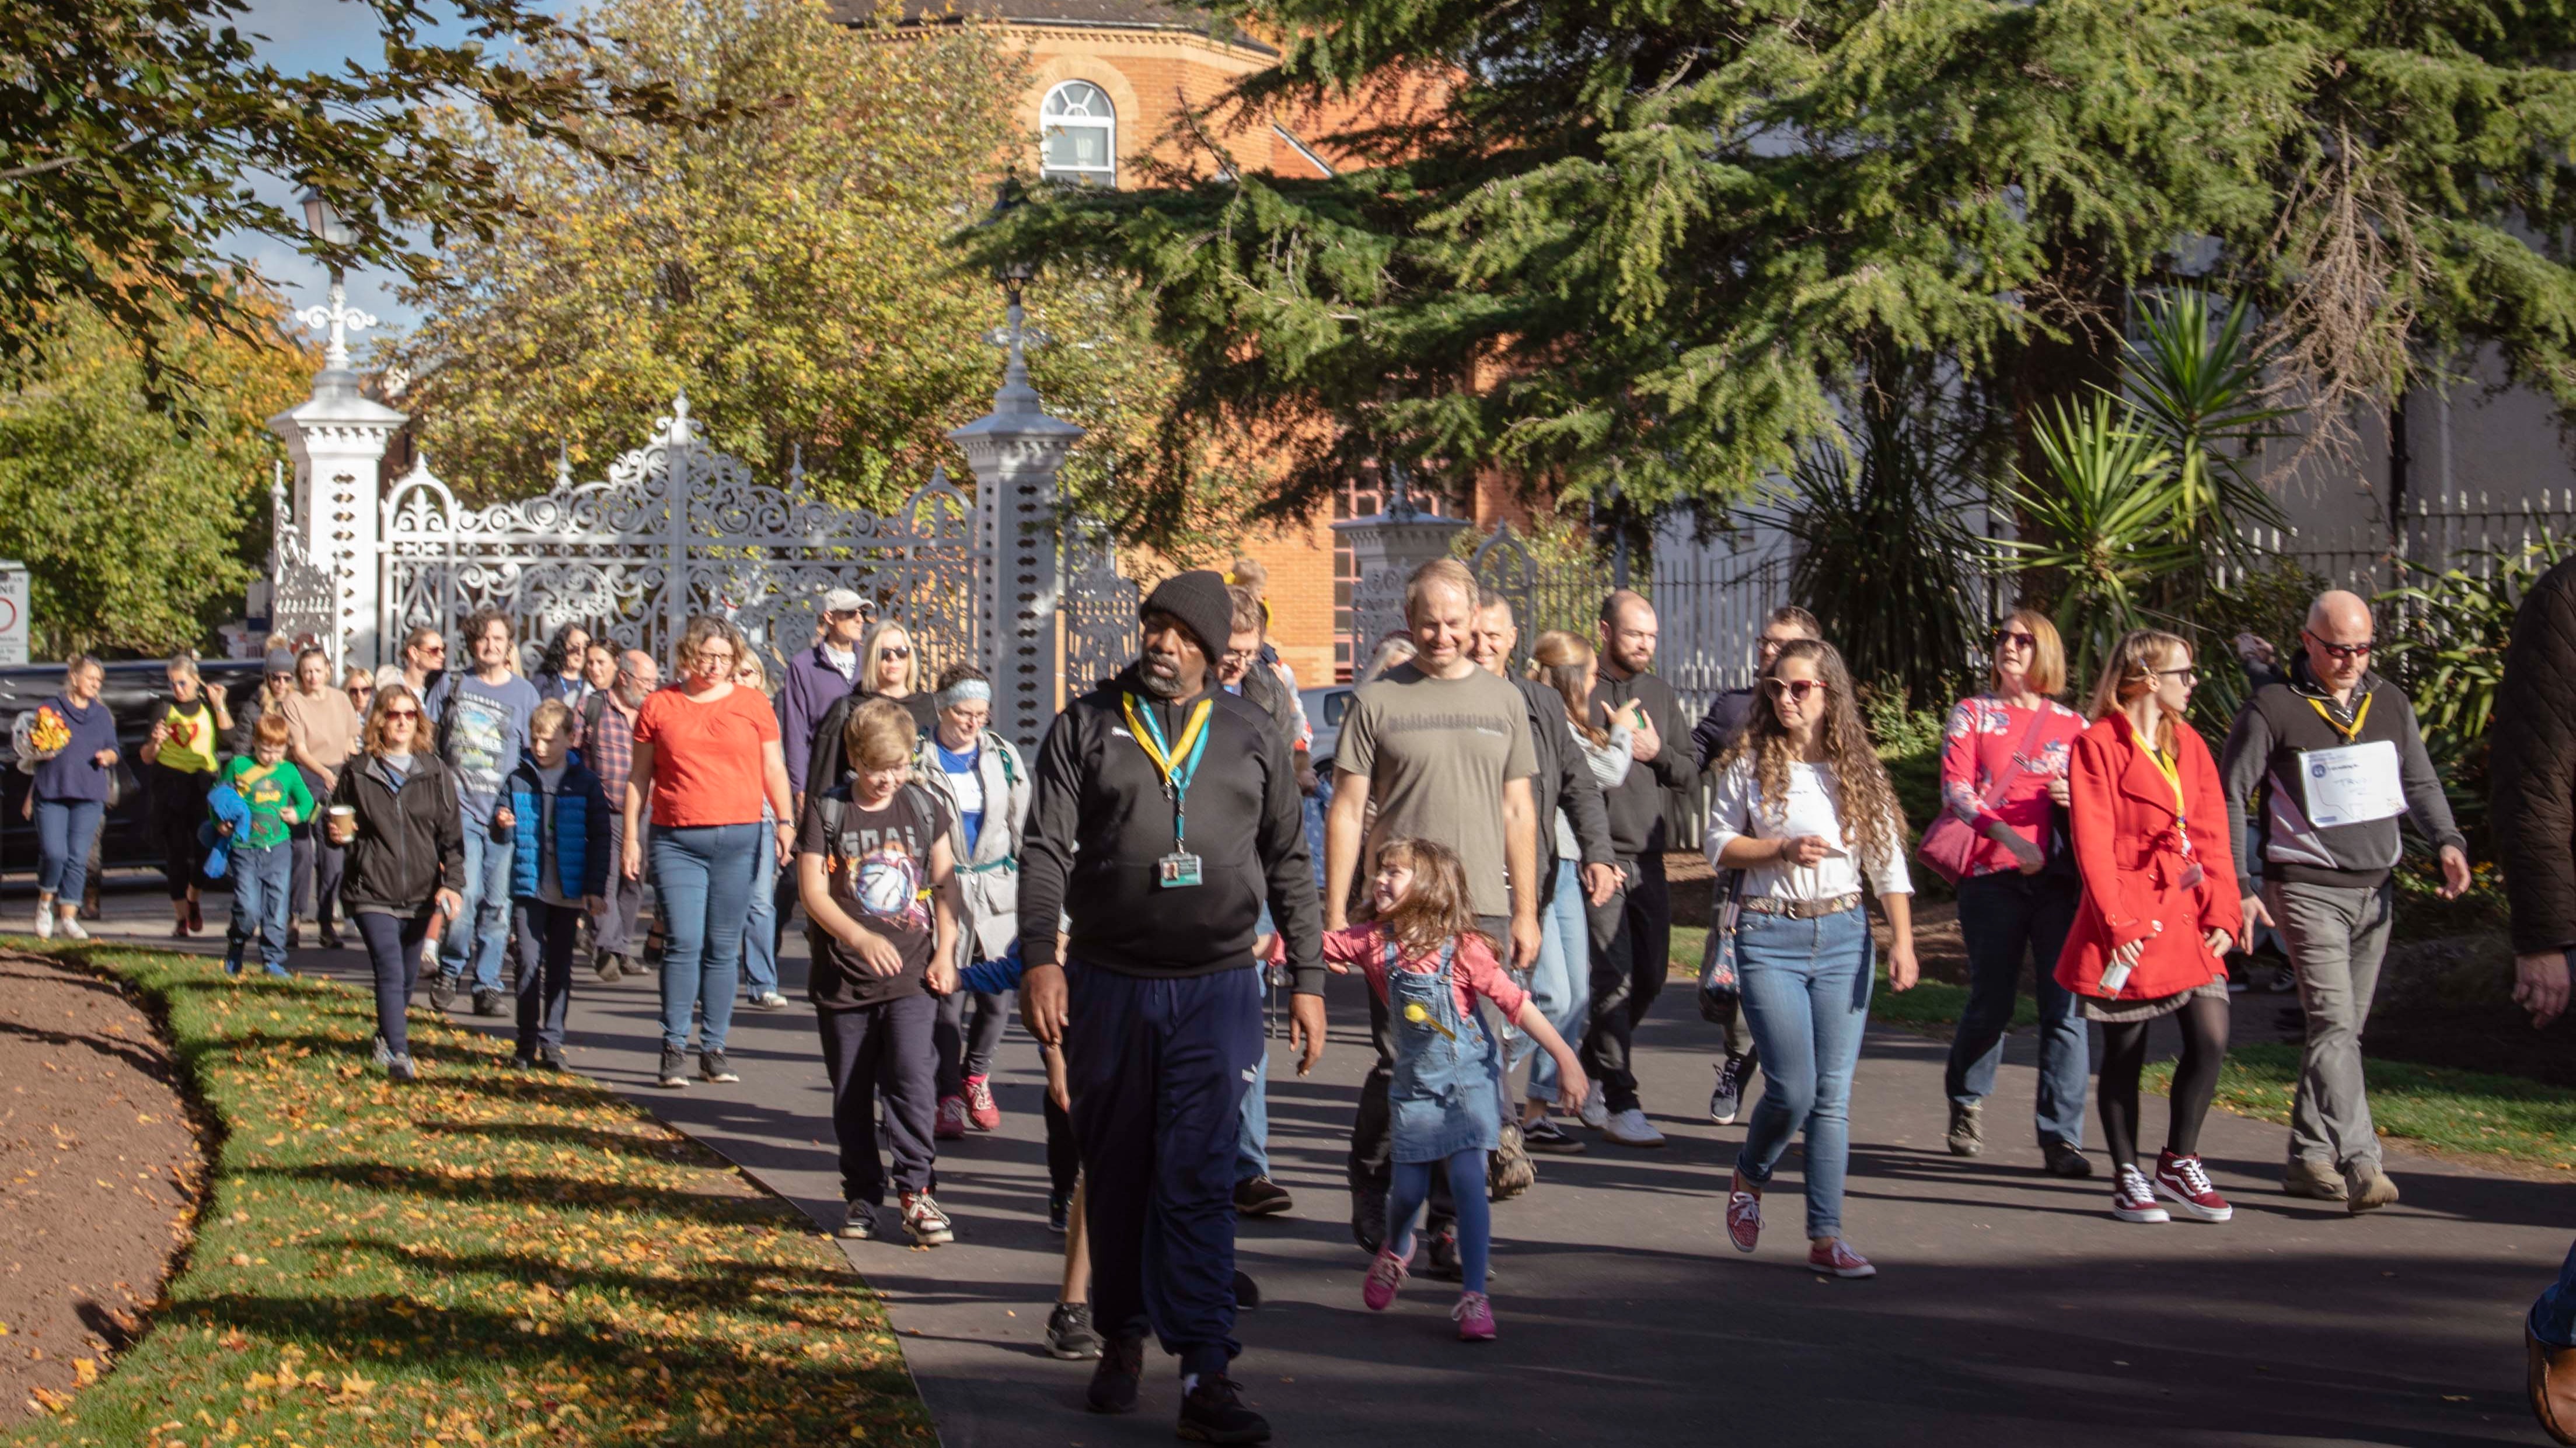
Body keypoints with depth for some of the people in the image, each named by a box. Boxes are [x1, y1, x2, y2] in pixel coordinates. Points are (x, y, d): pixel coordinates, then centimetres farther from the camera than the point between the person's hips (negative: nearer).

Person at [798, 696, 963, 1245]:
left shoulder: (924, 808, 6)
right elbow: (812, 890, -6)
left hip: (912, 974, 0)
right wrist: (861, 938, -19)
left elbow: (945, 884, 12)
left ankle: (915, 1191, -5)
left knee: (911, 1077, -13)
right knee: (851, 1094, 8)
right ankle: (862, 1195, 20)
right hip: (843, 976, 0)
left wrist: (945, 954, 2)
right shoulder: (826, 810, -1)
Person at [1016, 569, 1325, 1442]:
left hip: (1218, 987, 0)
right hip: (1109, 985, 0)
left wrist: (1308, 981, 7)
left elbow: (1289, 866, 12)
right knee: (1116, 1175, 9)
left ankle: (1206, 1376, -8)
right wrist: (1040, 959, -13)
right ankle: (1122, 1340, 25)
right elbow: (1045, 850, -1)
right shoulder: (1086, 728, 4)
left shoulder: (1250, 739, 8)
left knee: (1198, 1182, -6)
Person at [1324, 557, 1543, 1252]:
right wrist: (1335, 915, -3)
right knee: (1400, 1064, -4)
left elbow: (1519, 812, 15)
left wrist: (1526, 912, 10)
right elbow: (1346, 811, 2)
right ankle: (1370, 1192, 19)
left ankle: (1452, 1220, 8)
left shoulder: (1503, 700, 12)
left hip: (1482, 911, 3)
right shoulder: (1377, 701, 3)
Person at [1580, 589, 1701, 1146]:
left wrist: (1656, 753, -4)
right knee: (1613, 976, -10)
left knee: (1649, 976, 10)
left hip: (1648, 856, 7)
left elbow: (1690, 774, 14)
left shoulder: (1663, 696, 16)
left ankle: (1589, 1070, 28)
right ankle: (1619, 1102, -7)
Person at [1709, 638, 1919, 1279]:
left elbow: (1888, 861, 5)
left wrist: (1902, 942, -4)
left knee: (1834, 1094, 2)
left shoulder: (1856, 768, 5)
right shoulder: (1749, 762, 0)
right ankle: (1749, 1176, 21)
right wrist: (1782, 849, -13)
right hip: (1770, 938, -2)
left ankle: (1825, 1235, 7)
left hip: (1843, 936, 2)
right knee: (1793, 1090, -10)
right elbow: (1719, 845, 3)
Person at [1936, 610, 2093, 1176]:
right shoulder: (1973, 713, 10)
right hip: (1994, 875, -1)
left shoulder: (2071, 723, 15)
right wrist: (2006, 833, -17)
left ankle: (2060, 1136, -2)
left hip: (2060, 877, 1)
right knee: (1991, 1003, 5)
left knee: (2064, 1007, -6)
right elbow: (1954, 789, -2)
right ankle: (1966, 1103, 30)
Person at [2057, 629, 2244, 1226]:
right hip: (2130, 921, -5)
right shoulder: (2098, 745, -5)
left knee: (2210, 1037, -6)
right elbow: (2093, 844, -10)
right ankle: (2127, 1177, 15)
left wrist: (2222, 914, 0)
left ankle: (2179, 1164, 10)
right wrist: (2117, 926, -16)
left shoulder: (2189, 746, 15)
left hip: (2188, 919, 5)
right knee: (2124, 1053, 3)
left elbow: (2212, 838, 12)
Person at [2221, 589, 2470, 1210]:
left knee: (2343, 1028, 10)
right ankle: (2359, 1163, -25)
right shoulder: (2273, 708, -5)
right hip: (2307, 888, -6)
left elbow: (2419, 782, 19)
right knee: (2334, 1024, -16)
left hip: (2376, 890, 6)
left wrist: (2447, 840, -1)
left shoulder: (2390, 703, 10)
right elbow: (2229, 798, -3)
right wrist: (2240, 886, -9)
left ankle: (2309, 1159, 19)